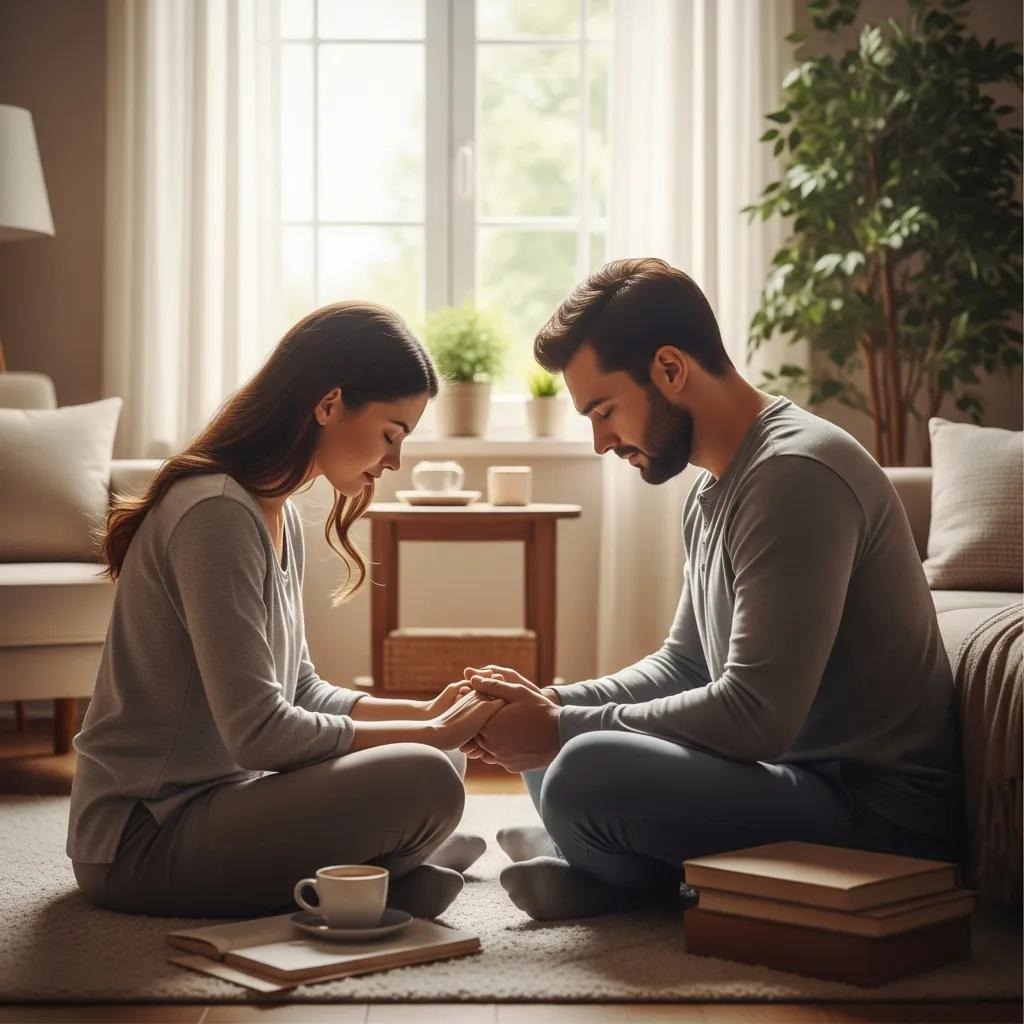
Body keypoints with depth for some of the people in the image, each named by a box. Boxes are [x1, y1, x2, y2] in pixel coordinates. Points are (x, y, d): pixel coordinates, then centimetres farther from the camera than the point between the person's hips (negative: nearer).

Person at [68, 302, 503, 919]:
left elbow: (301, 693, 15)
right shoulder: (217, 514, -20)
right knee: (422, 783, -27)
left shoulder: (281, 517, 11)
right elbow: (258, 731, -25)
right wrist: (427, 734, -16)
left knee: (441, 761, 15)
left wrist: (429, 714, 2)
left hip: (211, 798, 10)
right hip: (142, 838, -10)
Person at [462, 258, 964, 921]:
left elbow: (756, 717, -26)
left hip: (878, 816, -10)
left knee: (585, 775, -29)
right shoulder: (714, 489, 13)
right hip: (801, 777, 10)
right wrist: (555, 708, 2)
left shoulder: (796, 474, -20)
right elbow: (683, 665, 19)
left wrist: (562, 731, -17)